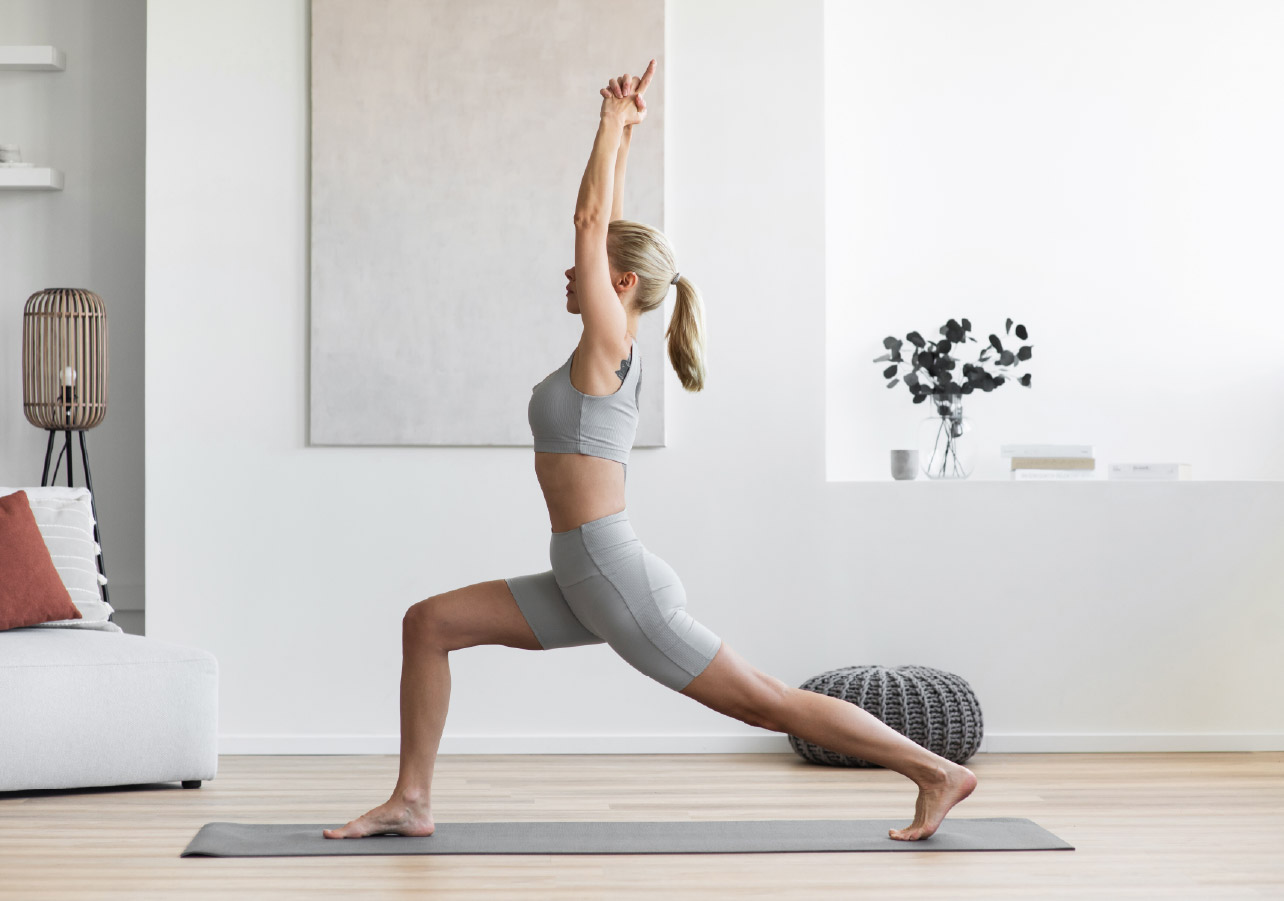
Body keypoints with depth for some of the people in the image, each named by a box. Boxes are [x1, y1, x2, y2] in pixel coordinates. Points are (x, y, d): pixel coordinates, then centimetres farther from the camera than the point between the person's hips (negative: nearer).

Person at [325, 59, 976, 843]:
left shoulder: (608, 347, -10)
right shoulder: (615, 348, 12)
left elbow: (590, 218, -10)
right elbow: (609, 227, 17)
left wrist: (615, 124, -2)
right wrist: (625, 129, 21)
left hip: (618, 578, -9)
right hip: (586, 586, 9)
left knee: (764, 702, -2)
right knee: (429, 623, 5)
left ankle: (938, 773, 8)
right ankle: (412, 801, 6)